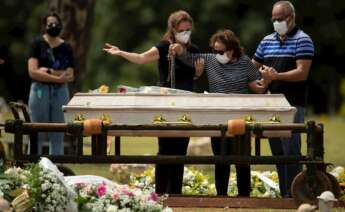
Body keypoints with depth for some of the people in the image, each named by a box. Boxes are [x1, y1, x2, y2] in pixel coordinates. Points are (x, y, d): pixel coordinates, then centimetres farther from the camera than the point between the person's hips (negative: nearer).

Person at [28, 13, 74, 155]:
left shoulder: (66, 47, 8)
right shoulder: (38, 44, 1)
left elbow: (70, 76, 1)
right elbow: (33, 71, -10)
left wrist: (48, 72, -12)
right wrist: (57, 77, -14)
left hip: (61, 92, 3)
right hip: (40, 90, -3)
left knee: (58, 135, 4)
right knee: (37, 134, -1)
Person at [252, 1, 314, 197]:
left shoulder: (303, 41, -4)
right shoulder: (267, 41, 16)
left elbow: (302, 72, -14)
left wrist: (277, 76, -26)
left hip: (292, 105, -7)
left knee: (291, 151, -11)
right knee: (277, 152, 8)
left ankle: (293, 195, -9)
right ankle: (284, 195, 13)